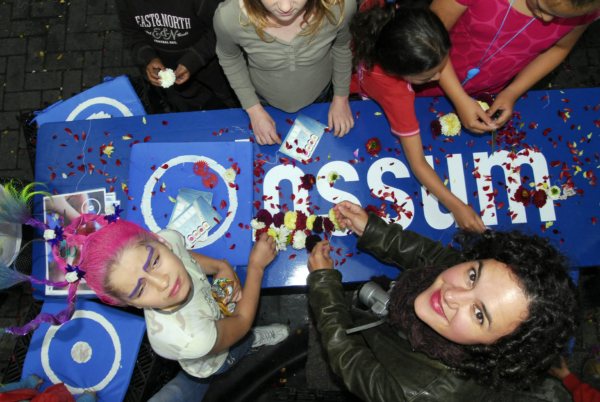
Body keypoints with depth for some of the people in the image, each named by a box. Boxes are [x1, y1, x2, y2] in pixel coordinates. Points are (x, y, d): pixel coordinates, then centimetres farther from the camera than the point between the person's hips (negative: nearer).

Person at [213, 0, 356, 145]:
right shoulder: (228, 17, -39)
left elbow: (341, 46, -12)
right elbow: (229, 57, -14)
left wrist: (341, 97, -3)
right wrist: (253, 109, -14)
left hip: (317, 92, 1)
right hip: (265, 98, -1)